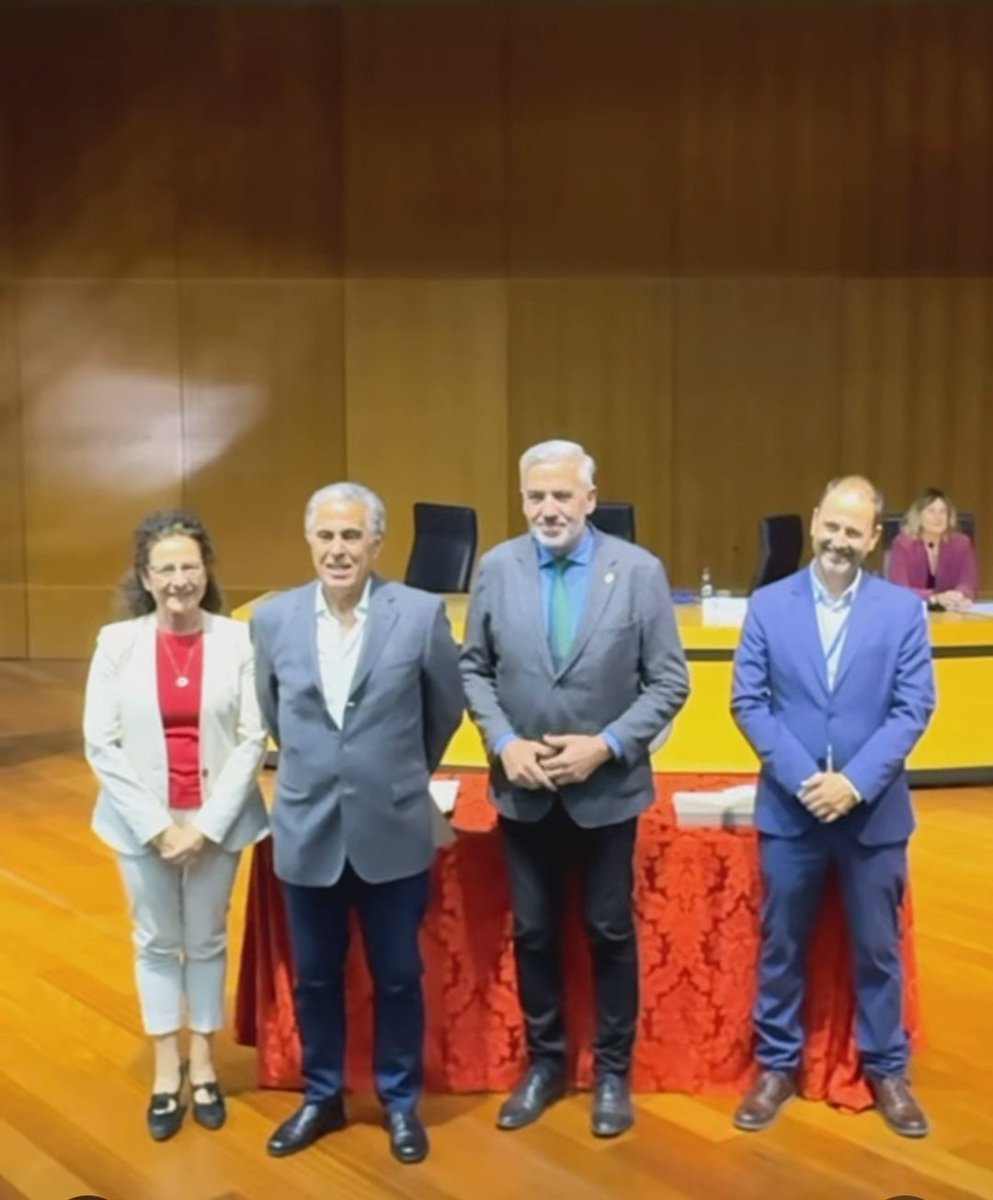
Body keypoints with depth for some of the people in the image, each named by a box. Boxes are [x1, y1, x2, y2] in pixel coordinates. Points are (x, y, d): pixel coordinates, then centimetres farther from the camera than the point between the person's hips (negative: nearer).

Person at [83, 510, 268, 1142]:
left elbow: (254, 739, -8)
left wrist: (206, 823, -12)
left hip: (217, 819, -1)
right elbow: (100, 743, -5)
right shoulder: (117, 641, -5)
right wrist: (155, 824, -11)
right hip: (143, 822, 1)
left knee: (207, 940, 14)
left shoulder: (239, 639, -9)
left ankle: (203, 1062, 31)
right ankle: (166, 1069, 29)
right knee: (156, 941, 13)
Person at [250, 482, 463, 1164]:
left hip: (394, 829, -2)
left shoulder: (422, 614, -10)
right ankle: (322, 1097, 35)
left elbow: (446, 709, 5)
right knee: (314, 977, 15)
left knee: (397, 977, 12)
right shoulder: (272, 618, -4)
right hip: (307, 829, 2)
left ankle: (400, 1101, 32)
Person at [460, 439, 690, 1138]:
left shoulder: (639, 570, -9)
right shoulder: (497, 568, -3)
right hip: (523, 787, 2)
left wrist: (607, 744, -17)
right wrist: (504, 742, -11)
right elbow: (474, 669, 3)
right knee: (532, 931, 14)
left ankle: (612, 1071, 29)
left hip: (607, 787, -2)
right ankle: (544, 1061, 32)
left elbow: (669, 681, -7)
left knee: (610, 932, 11)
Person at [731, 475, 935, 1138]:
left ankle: (887, 1070, 29)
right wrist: (803, 778, -14)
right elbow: (748, 702, -4)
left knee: (878, 948, 12)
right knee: (781, 945, 11)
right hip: (788, 808, 1)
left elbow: (914, 707, -6)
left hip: (875, 810, 0)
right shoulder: (769, 605, -1)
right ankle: (778, 1065, 27)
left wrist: (855, 782, -16)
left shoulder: (903, 609, -3)